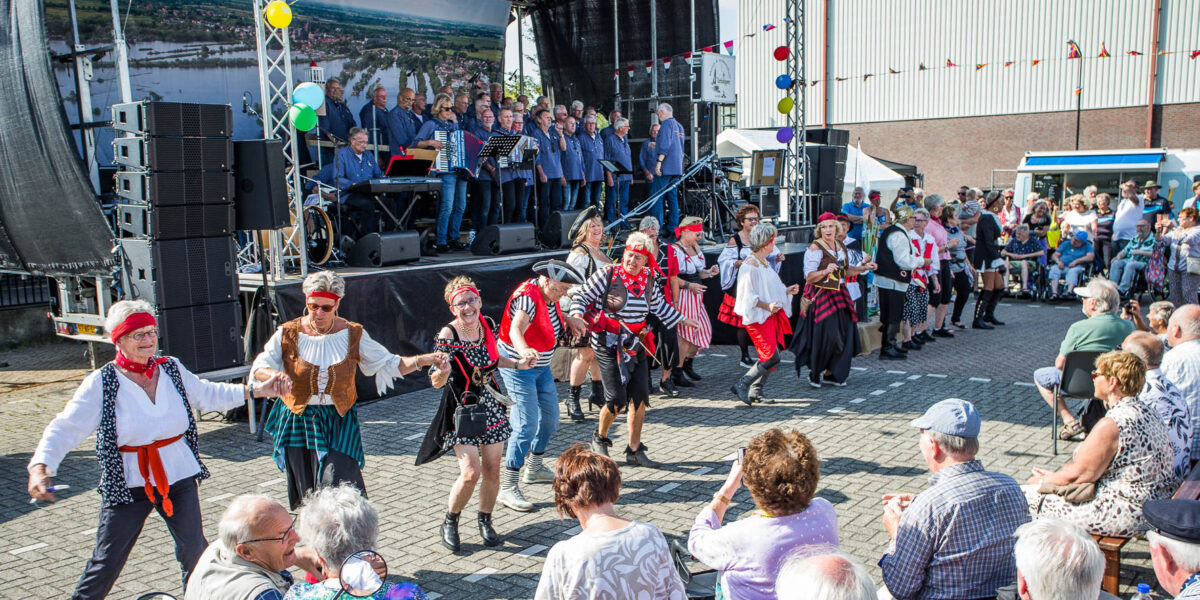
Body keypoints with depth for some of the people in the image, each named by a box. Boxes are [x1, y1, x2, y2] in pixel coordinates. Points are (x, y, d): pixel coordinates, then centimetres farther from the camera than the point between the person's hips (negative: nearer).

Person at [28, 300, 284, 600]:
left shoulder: (172, 368, 1)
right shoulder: (101, 383, -11)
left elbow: (208, 395, 14)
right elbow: (65, 428, -15)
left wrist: (255, 390, 7)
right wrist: (41, 467, -31)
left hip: (179, 476, 3)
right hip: (127, 483, -3)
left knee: (193, 547, 13)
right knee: (108, 559, 4)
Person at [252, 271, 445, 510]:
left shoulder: (353, 334, -2)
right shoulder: (288, 334, -2)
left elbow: (389, 364, 2)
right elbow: (258, 368, -9)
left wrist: (423, 360, -14)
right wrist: (274, 375, -32)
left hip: (339, 421, -1)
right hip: (299, 422, 1)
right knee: (307, 497, 8)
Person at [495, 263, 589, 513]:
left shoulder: (549, 295, 0)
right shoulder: (527, 297, -27)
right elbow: (516, 329, -47)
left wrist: (569, 320, 9)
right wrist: (525, 352, -66)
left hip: (541, 367, 10)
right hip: (518, 367, -9)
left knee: (550, 417, 17)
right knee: (527, 426, -13)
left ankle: (534, 468, 38)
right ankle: (508, 488, -6)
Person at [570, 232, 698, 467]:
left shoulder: (648, 281, 8)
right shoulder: (607, 274, -8)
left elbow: (660, 306, 25)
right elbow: (582, 296, -7)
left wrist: (682, 320, 31)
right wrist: (577, 315, -26)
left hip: (635, 346, 5)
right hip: (608, 344, -5)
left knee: (640, 396, 1)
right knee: (617, 398, -10)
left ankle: (634, 450, 13)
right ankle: (600, 438, 19)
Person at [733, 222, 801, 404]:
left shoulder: (764, 262, 16)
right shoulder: (751, 264, -15)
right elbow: (748, 295, -18)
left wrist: (786, 291, 12)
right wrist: (767, 306, -27)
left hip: (770, 315, 10)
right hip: (757, 317, -10)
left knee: (771, 355, 8)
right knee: (772, 357, -13)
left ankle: (755, 392, 15)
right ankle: (741, 385, -5)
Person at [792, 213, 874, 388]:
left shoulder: (841, 246, 11)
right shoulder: (814, 248, -11)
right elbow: (809, 277, -16)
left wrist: (864, 267, 12)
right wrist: (825, 271, -31)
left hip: (839, 294, 7)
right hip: (820, 295, -7)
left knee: (843, 333, 4)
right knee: (823, 335, -10)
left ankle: (831, 373, 15)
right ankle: (814, 372, 9)